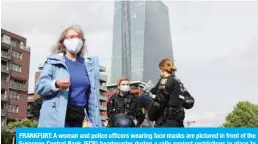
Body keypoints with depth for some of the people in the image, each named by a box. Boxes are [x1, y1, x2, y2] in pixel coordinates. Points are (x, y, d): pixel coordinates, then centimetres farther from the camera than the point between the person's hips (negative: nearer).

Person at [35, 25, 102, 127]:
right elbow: (39, 86, -1)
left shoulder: (89, 65, 16)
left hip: (78, 118, 5)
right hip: (56, 118, -5)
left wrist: (95, 122, 12)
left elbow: (92, 96, 17)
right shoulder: (54, 61, 5)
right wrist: (55, 84, -22)